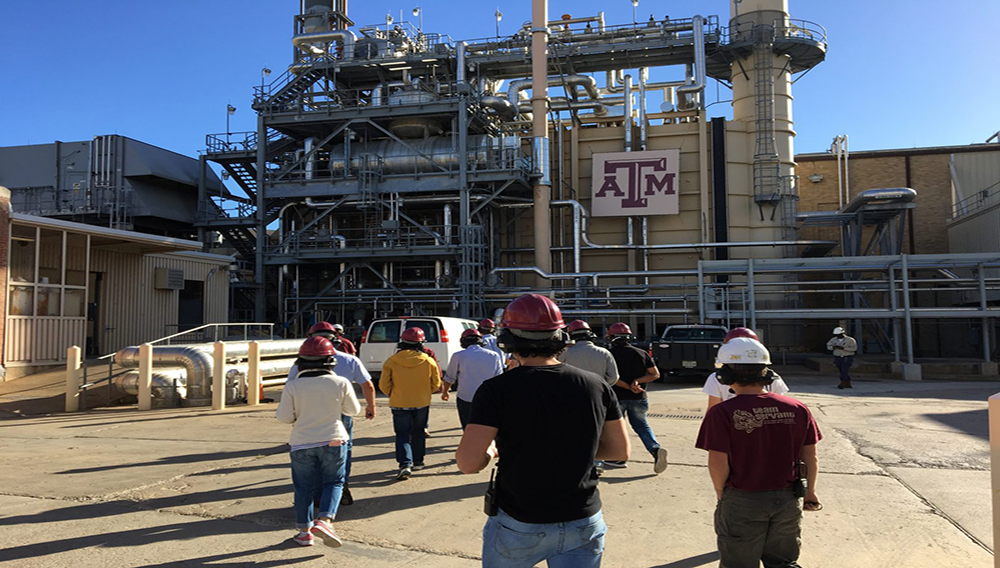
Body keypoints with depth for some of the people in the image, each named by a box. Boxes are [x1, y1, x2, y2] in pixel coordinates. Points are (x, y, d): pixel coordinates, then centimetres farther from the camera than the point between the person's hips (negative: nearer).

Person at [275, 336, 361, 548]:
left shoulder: (292, 386, -9)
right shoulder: (340, 383, -8)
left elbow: (284, 417, -6)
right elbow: (353, 410, 4)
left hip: (302, 444, 1)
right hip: (333, 441, -1)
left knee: (304, 487, 13)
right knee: (333, 483, 12)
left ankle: (304, 531, 18)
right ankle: (324, 520, -7)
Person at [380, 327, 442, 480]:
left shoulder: (391, 361, -9)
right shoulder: (428, 361, -6)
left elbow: (384, 385, -4)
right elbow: (436, 384, 2)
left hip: (400, 404, -1)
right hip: (422, 404, 2)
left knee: (403, 435, 3)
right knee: (418, 433, 18)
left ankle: (405, 464, -13)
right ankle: (417, 462, 26)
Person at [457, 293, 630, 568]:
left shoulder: (497, 390, -16)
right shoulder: (596, 385, -6)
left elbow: (468, 463, -21)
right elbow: (621, 450, 4)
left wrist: (491, 450, 0)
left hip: (519, 526, -2)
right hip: (584, 523, 2)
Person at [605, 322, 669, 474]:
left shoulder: (610, 354, -8)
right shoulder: (642, 353, 6)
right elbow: (655, 374, 3)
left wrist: (628, 386, -15)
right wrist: (637, 381, -8)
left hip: (617, 397, -4)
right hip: (639, 399, 4)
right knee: (641, 425, 15)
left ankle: (618, 458, 16)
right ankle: (656, 449, -6)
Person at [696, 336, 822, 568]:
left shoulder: (722, 413, -18)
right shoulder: (798, 409, -5)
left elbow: (718, 464, -17)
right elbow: (810, 457, 2)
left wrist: (720, 493, 2)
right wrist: (810, 491, 17)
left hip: (742, 503, -4)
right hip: (788, 501, 4)